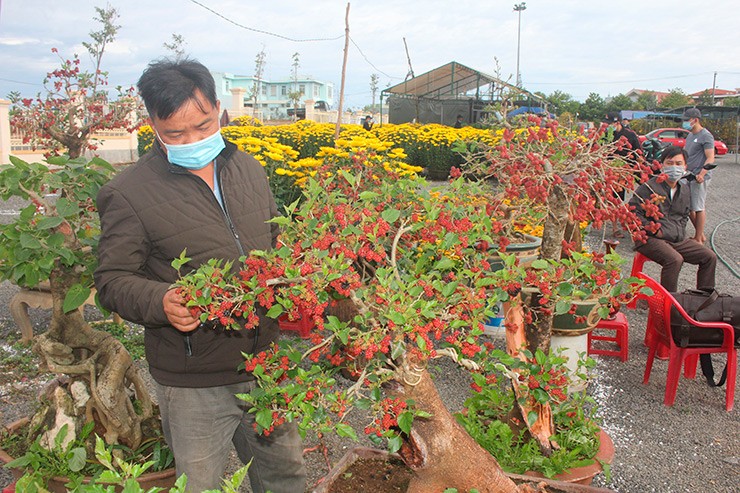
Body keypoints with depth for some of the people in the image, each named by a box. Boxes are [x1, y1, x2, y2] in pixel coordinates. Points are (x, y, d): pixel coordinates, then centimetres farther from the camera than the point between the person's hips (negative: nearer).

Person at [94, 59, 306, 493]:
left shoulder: (249, 169, 6)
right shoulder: (129, 194, -11)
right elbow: (113, 280, -8)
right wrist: (161, 301, -27)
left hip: (266, 363, 5)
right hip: (194, 384, -4)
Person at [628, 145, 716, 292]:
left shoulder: (685, 190, 15)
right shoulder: (649, 187, -9)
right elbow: (632, 212, -15)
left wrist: (680, 230, 10)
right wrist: (654, 230, -16)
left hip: (678, 240, 8)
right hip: (651, 240, -8)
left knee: (710, 257, -1)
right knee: (675, 259, -33)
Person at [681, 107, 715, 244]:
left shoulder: (705, 135, -11)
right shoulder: (690, 136, 17)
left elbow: (710, 158, -17)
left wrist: (701, 174, -29)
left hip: (699, 178, -9)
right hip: (688, 176, 9)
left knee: (699, 208, -4)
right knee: (689, 207, 12)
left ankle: (698, 238, 4)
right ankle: (700, 234, 24)